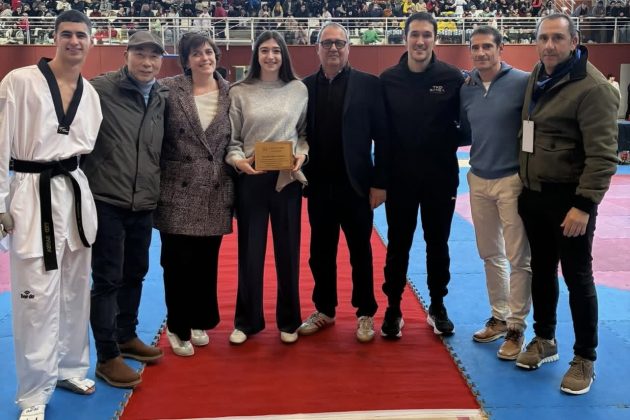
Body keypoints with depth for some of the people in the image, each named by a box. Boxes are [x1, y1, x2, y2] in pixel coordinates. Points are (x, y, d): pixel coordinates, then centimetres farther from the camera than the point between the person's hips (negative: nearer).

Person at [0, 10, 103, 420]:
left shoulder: (90, 93, 9)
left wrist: (83, 191, 13)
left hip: (76, 192, 6)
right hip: (33, 194, -6)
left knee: (76, 289, 15)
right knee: (37, 295, -3)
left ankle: (70, 366, 34)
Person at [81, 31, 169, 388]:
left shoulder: (164, 98, 7)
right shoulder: (101, 89, -10)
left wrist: (157, 191, 16)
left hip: (144, 205, 6)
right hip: (107, 202, -6)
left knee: (135, 274, 18)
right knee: (108, 279, 0)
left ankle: (127, 336, 36)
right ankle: (107, 357, 11)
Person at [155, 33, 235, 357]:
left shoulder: (230, 93, 5)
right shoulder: (168, 89, -4)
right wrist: (156, 180, -5)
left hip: (215, 193, 3)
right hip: (178, 192, -2)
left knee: (207, 263, 12)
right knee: (178, 262, 2)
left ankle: (200, 322, 29)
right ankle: (178, 328, 19)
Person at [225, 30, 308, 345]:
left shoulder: (299, 89, 3)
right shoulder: (239, 92, 1)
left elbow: (306, 131, 9)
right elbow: (230, 138, 1)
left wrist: (302, 154, -9)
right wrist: (238, 160, -17)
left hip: (287, 178, 1)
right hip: (250, 178, 0)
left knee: (288, 250, 9)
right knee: (250, 250, 7)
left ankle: (289, 320, 23)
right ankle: (247, 320, 21)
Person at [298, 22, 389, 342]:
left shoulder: (368, 85, -3)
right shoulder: (305, 87, 5)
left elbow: (381, 136, -6)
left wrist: (379, 182, -10)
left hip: (355, 184, -2)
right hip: (318, 186, 3)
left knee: (360, 252, 9)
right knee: (320, 253, 12)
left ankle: (365, 314, 21)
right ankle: (324, 310, 27)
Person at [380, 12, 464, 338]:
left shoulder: (452, 77, -5)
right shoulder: (388, 79, -3)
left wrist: (449, 143, -13)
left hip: (440, 177, 0)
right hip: (400, 177, 0)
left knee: (438, 244, 12)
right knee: (398, 245, 9)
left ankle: (437, 307, 28)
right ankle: (393, 309, 23)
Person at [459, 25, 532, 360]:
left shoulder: (522, 82, -10)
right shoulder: (466, 89, 6)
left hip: (512, 180, -5)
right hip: (478, 181, 5)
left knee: (518, 258, 1)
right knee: (490, 255, 15)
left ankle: (516, 328, 12)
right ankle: (499, 317, 29)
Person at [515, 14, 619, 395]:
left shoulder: (592, 87, -16)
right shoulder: (538, 77, 8)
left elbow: (602, 154, -20)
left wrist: (584, 204, -24)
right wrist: (525, 186, 14)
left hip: (569, 198, -7)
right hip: (534, 194, 7)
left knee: (577, 277, 3)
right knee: (541, 270, 17)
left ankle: (585, 360, 16)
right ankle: (545, 340, 34)